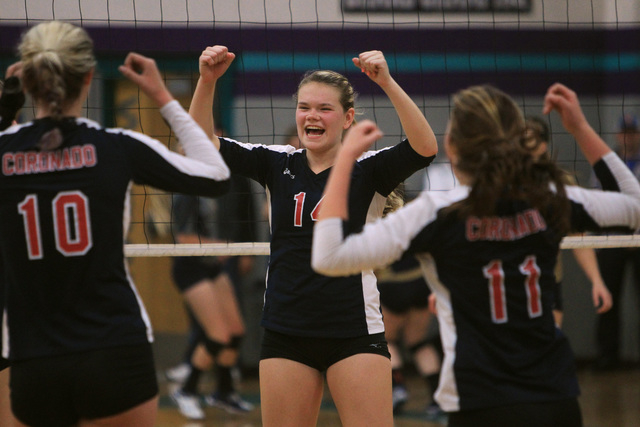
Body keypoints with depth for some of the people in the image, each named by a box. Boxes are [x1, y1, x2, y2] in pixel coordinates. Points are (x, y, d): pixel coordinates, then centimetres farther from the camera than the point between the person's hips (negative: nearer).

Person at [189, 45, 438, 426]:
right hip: (286, 334, 3)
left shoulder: (366, 170, -3)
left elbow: (425, 148, -20)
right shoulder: (277, 165, 7)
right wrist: (208, 81, -17)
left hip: (355, 334, -3)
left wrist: (387, 83, -32)